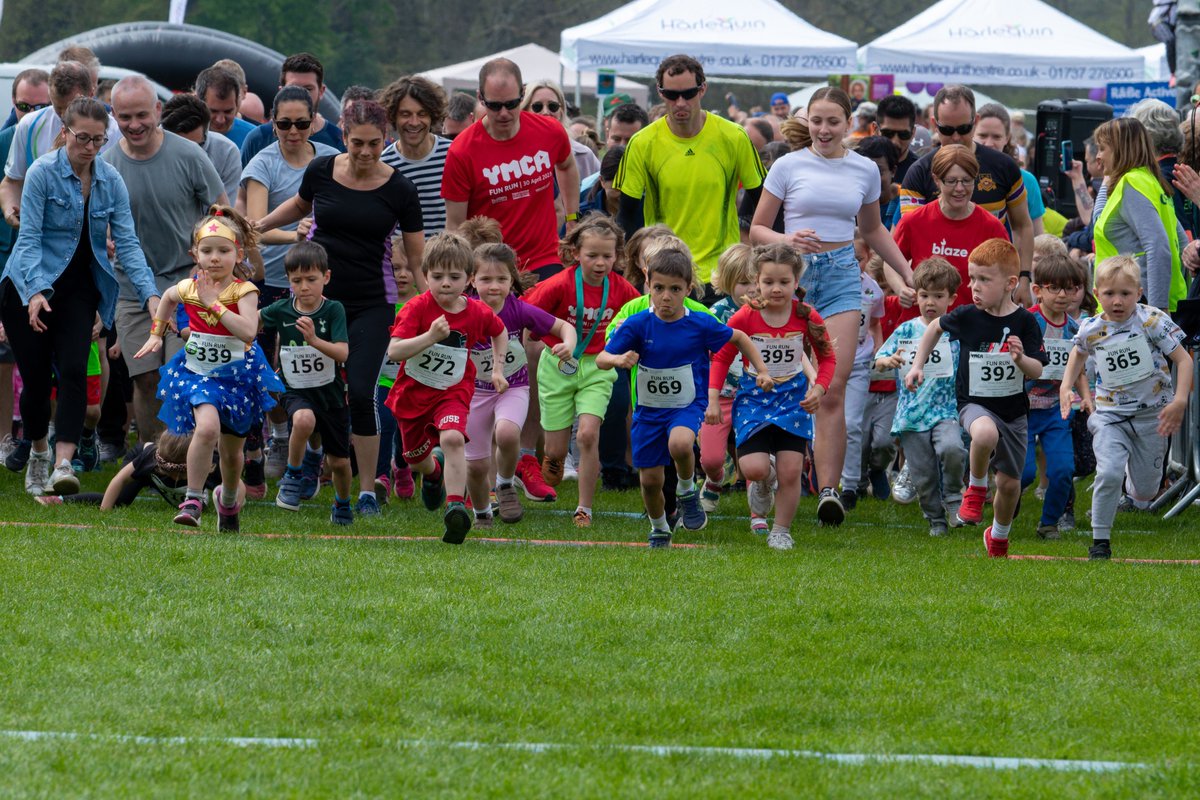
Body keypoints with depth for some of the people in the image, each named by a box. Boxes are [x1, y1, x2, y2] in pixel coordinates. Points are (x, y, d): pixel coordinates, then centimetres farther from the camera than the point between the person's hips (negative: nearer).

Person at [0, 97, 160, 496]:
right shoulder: (42, 173, -14)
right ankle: (38, 452, 28)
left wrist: (150, 294, -18)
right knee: (36, 377, 1)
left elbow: (127, 242, -4)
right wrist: (36, 291, -32)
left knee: (74, 371, -16)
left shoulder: (111, 181, -1)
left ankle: (63, 463, -25)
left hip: (79, 287, 3)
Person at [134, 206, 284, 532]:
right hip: (198, 373, 0)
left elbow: (248, 332, -31)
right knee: (207, 427, -29)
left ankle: (229, 498, 45)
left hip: (236, 375, 0)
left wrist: (214, 303, -30)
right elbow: (167, 297, 22)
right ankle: (193, 499, -21)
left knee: (232, 450, 15)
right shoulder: (188, 289, -4)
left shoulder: (243, 291, -15)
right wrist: (156, 333, 18)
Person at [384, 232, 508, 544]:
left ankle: (456, 506, -35)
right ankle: (435, 470, 56)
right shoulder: (417, 308, -19)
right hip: (413, 392, 1)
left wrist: (498, 368, 8)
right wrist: (431, 336, -41)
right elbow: (394, 351, -31)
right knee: (416, 458, 18)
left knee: (453, 437, -30)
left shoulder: (478, 313, -9)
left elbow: (500, 332, 17)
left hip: (453, 392, 0)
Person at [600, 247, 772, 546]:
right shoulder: (637, 325, -11)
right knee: (650, 480, 5)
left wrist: (762, 372, 2)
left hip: (688, 406, -2)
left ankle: (687, 491, -4)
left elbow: (739, 338, 7)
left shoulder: (701, 325, -10)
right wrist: (618, 359, -35)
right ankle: (659, 530, 35)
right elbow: (601, 359, -13)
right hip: (649, 409, 2)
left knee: (680, 444, -36)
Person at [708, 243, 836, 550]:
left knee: (791, 472, -3)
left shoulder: (806, 317, -9)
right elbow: (721, 358, -2)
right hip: (754, 398, -1)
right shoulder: (745, 317, -13)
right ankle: (764, 479, 22)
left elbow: (827, 357, 5)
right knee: (754, 469, -16)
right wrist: (713, 400, -8)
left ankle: (781, 532, 15)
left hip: (793, 398, 1)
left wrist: (818, 389, -11)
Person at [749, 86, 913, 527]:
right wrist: (787, 240, -16)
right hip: (794, 272, -1)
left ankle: (828, 490, -14)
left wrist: (907, 273, 24)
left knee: (833, 388, -11)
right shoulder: (789, 166, 2)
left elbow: (873, 230, 25)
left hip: (841, 275, 1)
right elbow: (757, 228, 5)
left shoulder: (865, 170, 9)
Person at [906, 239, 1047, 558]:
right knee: (985, 434, -38)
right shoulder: (966, 317, -8)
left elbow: (1037, 371, -9)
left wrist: (1021, 359, -31)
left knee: (1009, 483, 8)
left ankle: (998, 538, 38)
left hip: (1014, 410, 2)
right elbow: (935, 327, 14)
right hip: (975, 404, -2)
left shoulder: (1024, 322, -10)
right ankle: (976, 488, -9)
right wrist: (917, 365, 11)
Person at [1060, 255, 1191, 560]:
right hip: (1110, 414, 0)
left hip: (1151, 413, 0)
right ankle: (1100, 540, -7)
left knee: (1144, 493, 9)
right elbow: (1079, 352, 19)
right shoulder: (1091, 330, -6)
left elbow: (1183, 359, -11)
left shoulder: (1152, 321, -14)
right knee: (1108, 474, -23)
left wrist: (1180, 401, -22)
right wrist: (1066, 388, 6)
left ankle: (1133, 467, 47)